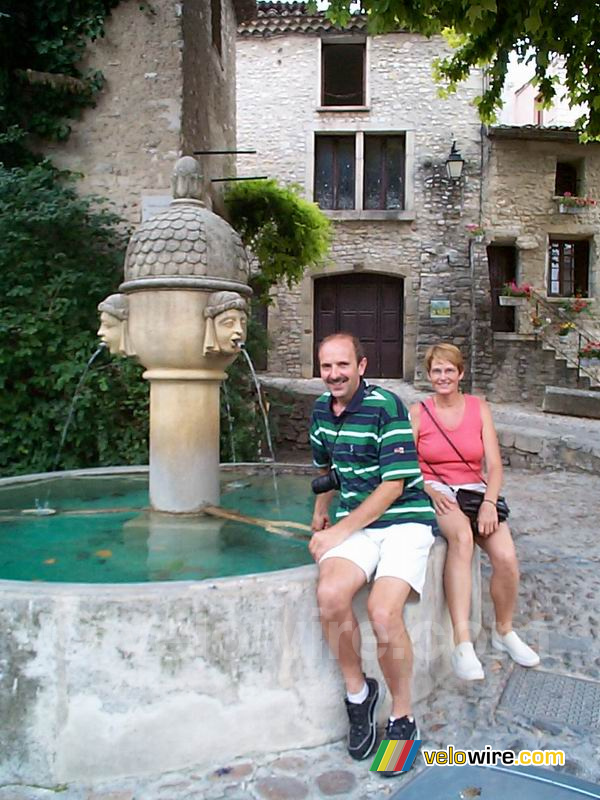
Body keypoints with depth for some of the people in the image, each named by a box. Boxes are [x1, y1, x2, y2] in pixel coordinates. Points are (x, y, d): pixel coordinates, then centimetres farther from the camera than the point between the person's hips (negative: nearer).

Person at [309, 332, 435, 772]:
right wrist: (320, 514, 24)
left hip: (403, 520, -4)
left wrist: (340, 531, -14)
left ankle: (403, 717, 1)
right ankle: (358, 691, 1)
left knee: (384, 614, -27)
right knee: (330, 595, -26)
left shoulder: (386, 406, -12)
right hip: (354, 523, 5)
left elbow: (393, 485, -15)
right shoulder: (322, 407, 9)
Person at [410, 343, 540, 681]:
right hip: (435, 491, -2)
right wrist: (430, 492, -18)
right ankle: (463, 642, -33)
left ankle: (504, 631, 7)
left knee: (507, 557, -22)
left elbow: (494, 465, 1)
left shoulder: (479, 408, 8)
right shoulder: (418, 413, 4)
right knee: (462, 536, -35)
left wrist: (489, 503, -15)